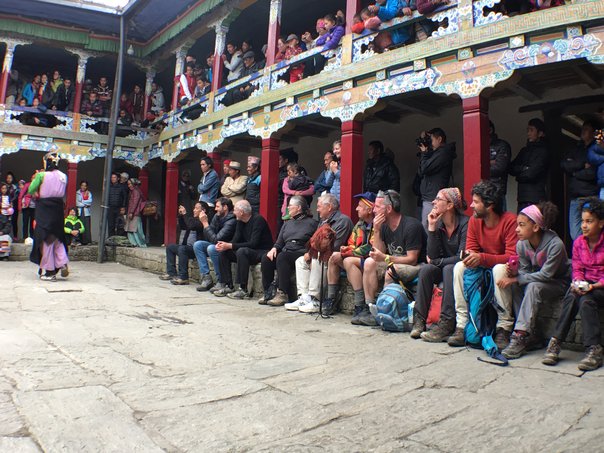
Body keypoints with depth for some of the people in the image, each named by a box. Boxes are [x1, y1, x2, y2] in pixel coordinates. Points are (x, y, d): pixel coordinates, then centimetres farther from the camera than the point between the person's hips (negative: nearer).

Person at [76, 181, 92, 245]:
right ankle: (80, 240, -6)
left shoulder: (89, 193, 14)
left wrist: (82, 202, -7)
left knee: (87, 226, -6)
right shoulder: (77, 193, 9)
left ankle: (87, 240, -4)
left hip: (86, 212, 1)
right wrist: (85, 204, -6)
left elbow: (90, 201, -2)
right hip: (79, 211, -1)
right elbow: (77, 203, -2)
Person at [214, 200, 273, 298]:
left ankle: (243, 289, -29)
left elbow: (253, 244, -26)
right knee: (224, 252, -4)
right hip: (248, 251, 9)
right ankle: (228, 286, -3)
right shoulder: (240, 221, 7)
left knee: (241, 251, -34)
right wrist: (224, 244, -19)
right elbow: (236, 240, 3)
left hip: (263, 252, -8)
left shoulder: (258, 220, -18)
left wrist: (230, 246, -27)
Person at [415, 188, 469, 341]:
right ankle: (419, 320, -23)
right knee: (425, 269, -23)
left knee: (449, 269, -34)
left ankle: (447, 324, -36)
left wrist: (437, 261, -11)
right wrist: (431, 228, -12)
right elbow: (432, 256, -8)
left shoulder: (465, 223, -16)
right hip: (444, 269, 5)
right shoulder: (438, 224, 1)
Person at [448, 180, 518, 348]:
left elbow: (513, 257, -27)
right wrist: (469, 256, -28)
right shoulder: (474, 220, -3)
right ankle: (462, 324, -22)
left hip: (506, 269, -5)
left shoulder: (510, 221, -20)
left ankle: (504, 327, -29)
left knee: (499, 269, -37)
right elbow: (471, 249, -2)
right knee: (459, 267, -20)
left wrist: (482, 258, -38)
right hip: (484, 268, 5)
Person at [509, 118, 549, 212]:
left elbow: (531, 173, -10)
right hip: (522, 197, 6)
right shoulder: (524, 150, 20)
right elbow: (511, 169, 11)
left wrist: (519, 176, 5)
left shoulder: (543, 151, -1)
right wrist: (524, 168, -3)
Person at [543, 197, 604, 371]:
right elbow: (577, 269, 8)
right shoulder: (579, 242, 7)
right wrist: (578, 283, -13)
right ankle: (555, 342, -27)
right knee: (571, 298, -28)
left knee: (586, 300, -33)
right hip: (585, 284, 4)